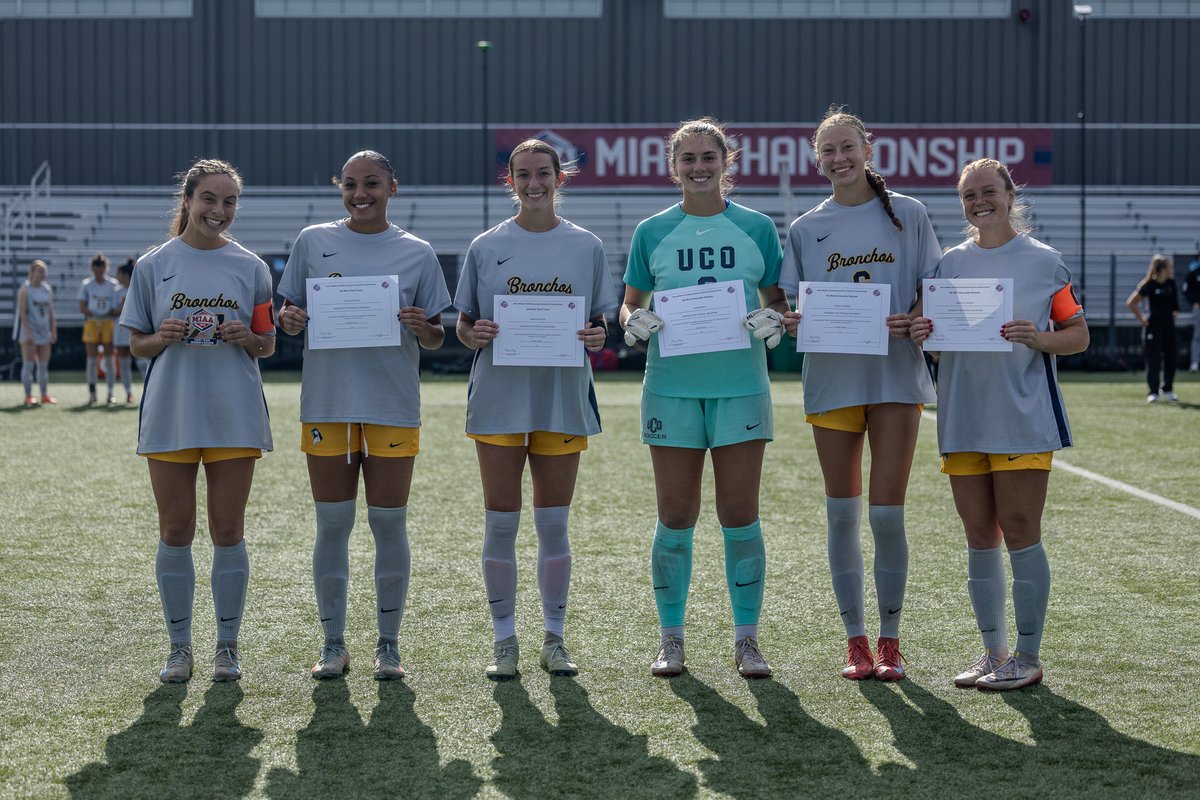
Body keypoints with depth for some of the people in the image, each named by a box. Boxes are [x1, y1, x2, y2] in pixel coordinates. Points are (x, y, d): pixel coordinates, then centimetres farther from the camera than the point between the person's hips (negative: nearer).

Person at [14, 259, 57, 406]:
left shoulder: (47, 289, 10)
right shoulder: (25, 289, -6)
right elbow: (22, 312, -11)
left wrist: (54, 331, 8)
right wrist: (28, 332, -18)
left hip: (44, 333, 6)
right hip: (29, 332, -6)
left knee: (44, 365, 8)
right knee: (28, 365, -3)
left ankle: (45, 396, 13)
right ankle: (28, 397, 0)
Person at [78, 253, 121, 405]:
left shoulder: (113, 284, 4)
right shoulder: (86, 284, 3)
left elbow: (116, 309, 5)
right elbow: (82, 307, -1)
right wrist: (92, 313, -19)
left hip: (108, 323, 0)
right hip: (91, 324, 0)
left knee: (109, 359, 1)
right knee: (92, 359, -2)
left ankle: (110, 394, 5)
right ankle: (92, 394, 1)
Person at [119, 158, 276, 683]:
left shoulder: (250, 267, 5)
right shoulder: (154, 266, 4)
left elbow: (268, 347, 9)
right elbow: (137, 344, 8)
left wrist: (248, 338, -12)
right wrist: (162, 338, -13)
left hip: (234, 417, 0)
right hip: (170, 415, 0)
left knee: (228, 532, 3)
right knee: (175, 532, 3)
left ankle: (228, 645, 12)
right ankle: (179, 647, 13)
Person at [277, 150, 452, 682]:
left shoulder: (416, 253, 6)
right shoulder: (313, 242, 7)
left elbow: (436, 339, 8)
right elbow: (288, 310, 12)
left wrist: (422, 327, -14)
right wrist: (288, 319, -11)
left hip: (393, 404, 0)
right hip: (327, 402, 1)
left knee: (389, 523, 1)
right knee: (332, 523, 3)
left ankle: (388, 644, 11)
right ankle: (333, 643, 14)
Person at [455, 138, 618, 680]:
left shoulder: (586, 247, 6)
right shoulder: (486, 247, 5)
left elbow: (601, 323, 10)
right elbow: (462, 324, 8)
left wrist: (598, 336, -12)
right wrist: (474, 333, -14)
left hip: (562, 399, 0)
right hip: (499, 397, 0)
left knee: (553, 522, 5)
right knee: (501, 521, 2)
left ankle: (555, 640, 15)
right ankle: (504, 640, 11)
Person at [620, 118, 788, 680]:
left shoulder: (756, 228, 7)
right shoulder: (653, 232, 7)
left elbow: (777, 299, 11)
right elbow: (630, 303, 11)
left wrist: (774, 319, -11)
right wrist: (633, 322, -11)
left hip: (741, 385, 0)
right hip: (671, 386, 0)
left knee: (739, 515, 0)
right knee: (676, 518, 3)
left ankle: (747, 640, 9)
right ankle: (670, 639, 13)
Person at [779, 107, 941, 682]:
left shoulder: (907, 214, 5)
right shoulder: (805, 229, 9)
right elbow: (790, 306, 9)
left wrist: (915, 319, -14)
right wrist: (791, 322, -13)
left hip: (896, 375, -2)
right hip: (831, 377, 2)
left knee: (886, 514, -4)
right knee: (842, 514, 4)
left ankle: (890, 641, 9)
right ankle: (855, 641, 15)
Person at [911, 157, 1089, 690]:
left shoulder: (1043, 261, 2)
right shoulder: (950, 263, 12)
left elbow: (1079, 335, 3)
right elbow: (935, 334, 16)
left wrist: (1039, 338, -16)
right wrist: (921, 333, -7)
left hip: (1022, 419, -4)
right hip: (963, 420, 4)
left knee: (1020, 532, -4)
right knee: (979, 536, 7)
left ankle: (1028, 657, 4)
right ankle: (994, 652, 17)